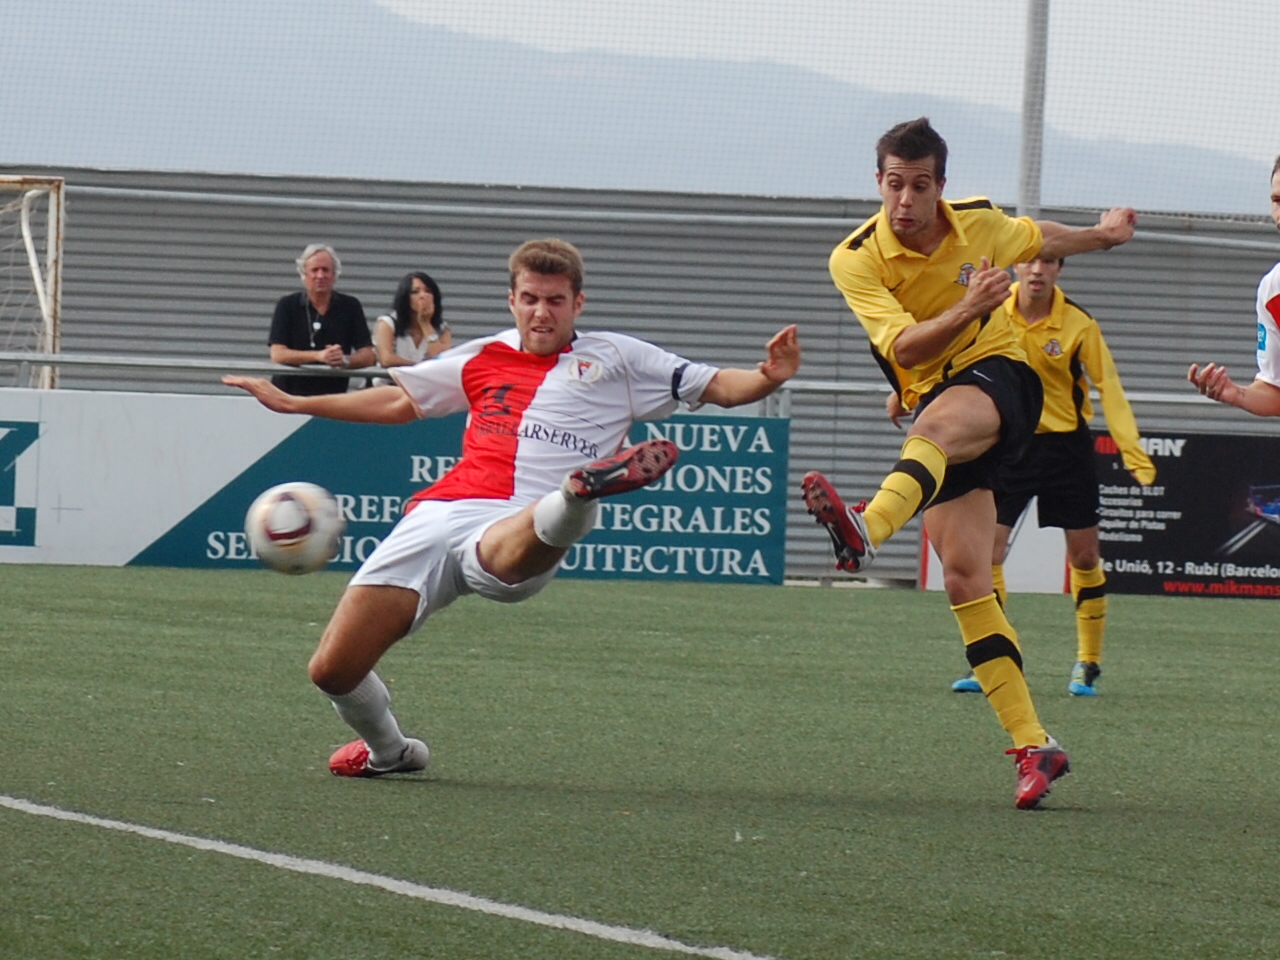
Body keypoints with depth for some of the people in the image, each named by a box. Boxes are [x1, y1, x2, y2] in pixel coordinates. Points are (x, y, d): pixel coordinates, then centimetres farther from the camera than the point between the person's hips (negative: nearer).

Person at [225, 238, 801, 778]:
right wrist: (294, 403, 38)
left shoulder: (613, 360, 16)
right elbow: (398, 401, 38)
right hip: (436, 513, 4)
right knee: (333, 670, -2)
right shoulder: (483, 359, 25)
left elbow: (718, 387, 14)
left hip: (514, 531, -4)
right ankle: (389, 751, 25)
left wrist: (769, 377, -8)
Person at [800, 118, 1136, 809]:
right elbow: (905, 347, -19)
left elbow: (1037, 240, 24)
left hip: (999, 376, -2)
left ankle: (867, 529, -71)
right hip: (933, 401, 2)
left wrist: (1103, 235, 38)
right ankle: (1033, 746, -4)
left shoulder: (980, 223, 0)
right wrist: (965, 310, -34)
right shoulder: (856, 260, -8)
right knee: (964, 579, -7)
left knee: (936, 423, -39)